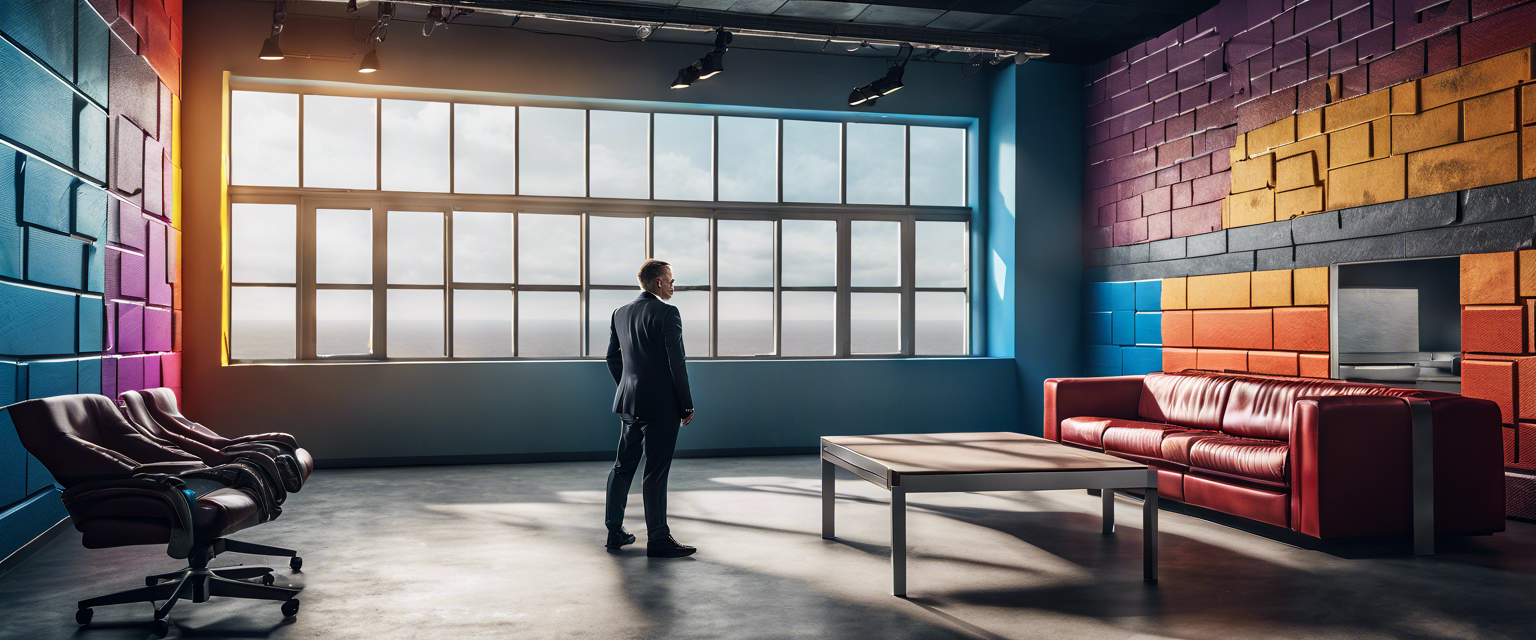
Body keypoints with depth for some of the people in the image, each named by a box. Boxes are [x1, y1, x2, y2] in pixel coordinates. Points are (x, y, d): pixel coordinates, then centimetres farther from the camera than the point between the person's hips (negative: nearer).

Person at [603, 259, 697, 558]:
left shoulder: (620, 313, 9)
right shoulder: (667, 313, -13)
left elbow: (613, 358, 15)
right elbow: (676, 363, -15)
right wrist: (687, 405, -9)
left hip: (629, 404, 7)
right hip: (661, 406, -7)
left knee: (623, 466, 15)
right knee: (656, 472, -3)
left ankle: (615, 532, 24)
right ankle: (658, 539, 3)